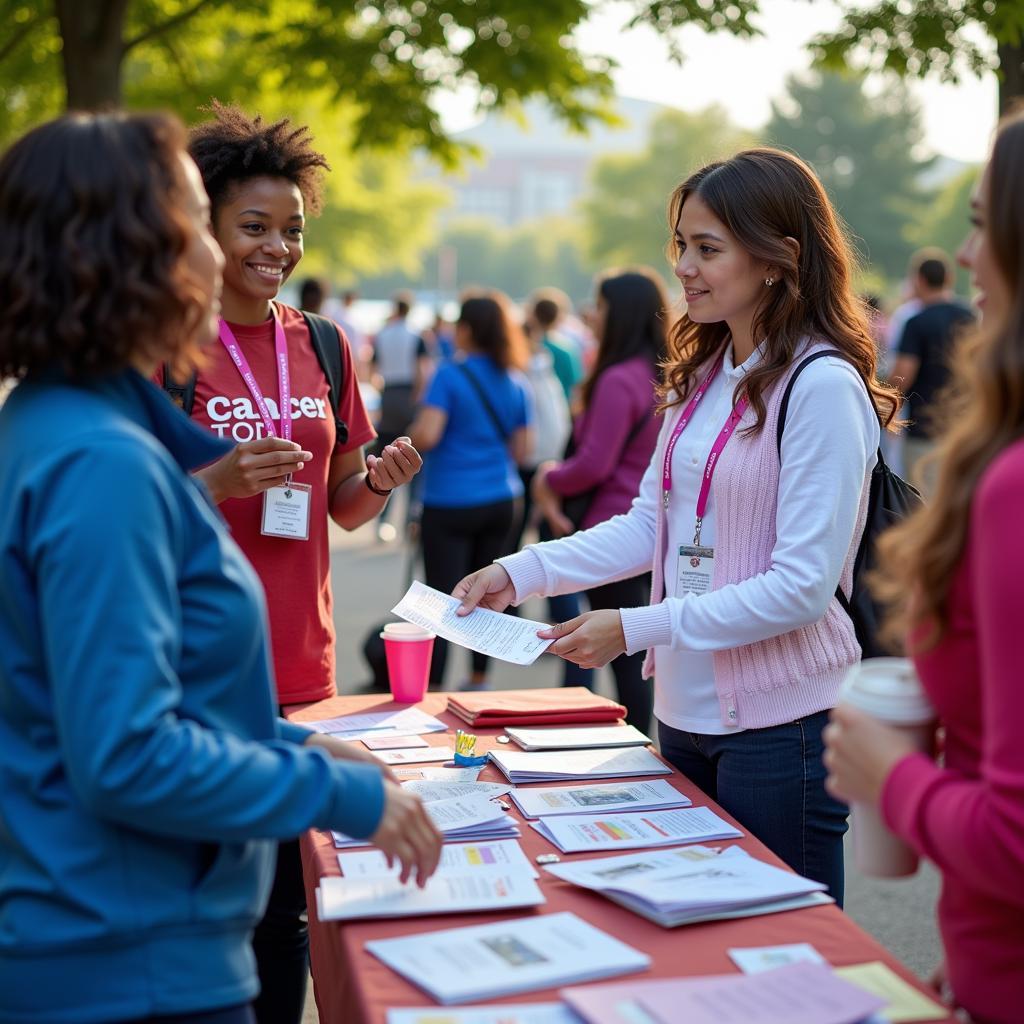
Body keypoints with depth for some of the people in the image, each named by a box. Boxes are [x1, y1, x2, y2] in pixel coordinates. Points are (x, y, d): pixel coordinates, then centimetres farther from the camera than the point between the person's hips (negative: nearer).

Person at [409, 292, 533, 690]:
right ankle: (479, 679, 24)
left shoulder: (450, 375, -10)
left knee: (442, 597, -4)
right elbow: (521, 448, 9)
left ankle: (432, 688, -5)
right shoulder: (515, 383, 7)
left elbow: (425, 435, -19)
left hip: (450, 503, -5)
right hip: (499, 500, 5)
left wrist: (405, 440, 1)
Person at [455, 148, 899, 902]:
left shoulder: (823, 387, -17)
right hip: (686, 712, 8)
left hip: (780, 723, -8)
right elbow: (652, 524, 10)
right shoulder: (702, 376, 8)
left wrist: (637, 628, -21)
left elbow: (803, 585, -20)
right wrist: (520, 573, -2)